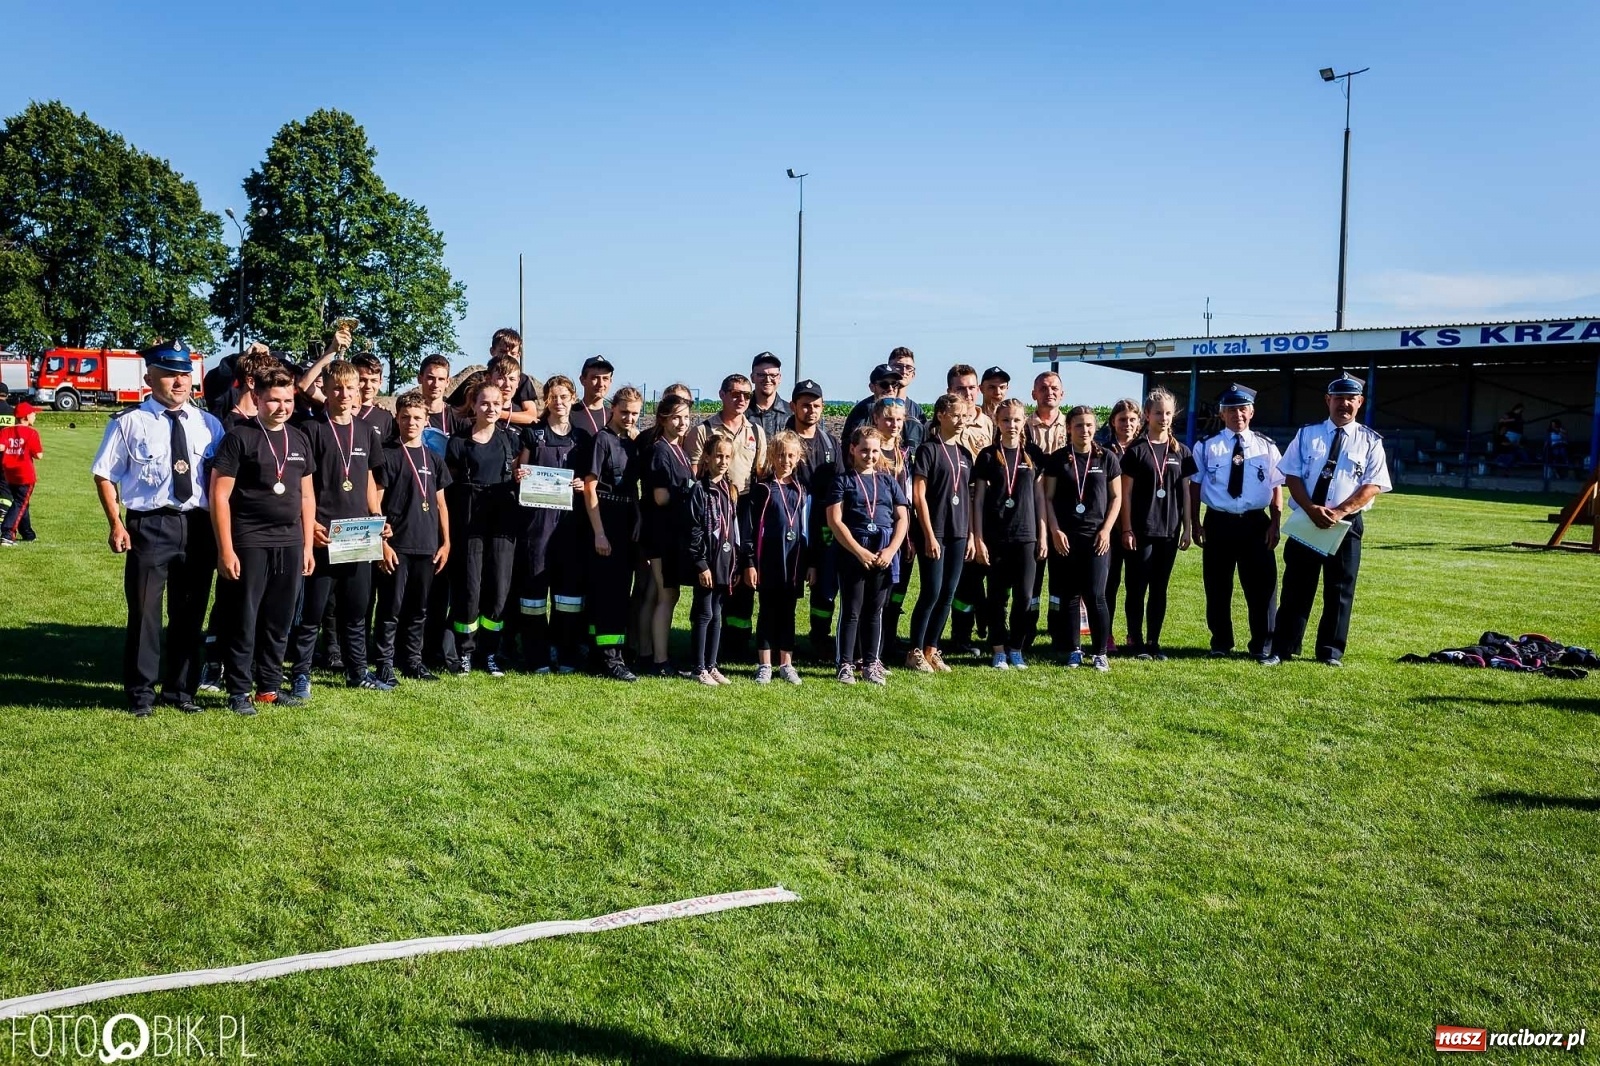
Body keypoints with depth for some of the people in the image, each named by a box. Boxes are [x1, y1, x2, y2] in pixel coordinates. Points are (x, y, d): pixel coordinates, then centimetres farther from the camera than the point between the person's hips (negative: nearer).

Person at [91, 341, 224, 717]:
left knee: (190, 613, 11)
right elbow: (104, 475, 1)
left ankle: (181, 688, 26)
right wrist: (117, 524, -7)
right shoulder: (129, 422, -2)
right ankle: (141, 692, 18)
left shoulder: (208, 425, 7)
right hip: (149, 526, -3)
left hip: (198, 526, 3)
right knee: (144, 611, 3)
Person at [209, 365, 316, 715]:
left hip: (290, 543, 5)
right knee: (244, 620, 1)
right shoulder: (239, 437, -5)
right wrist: (225, 550, -13)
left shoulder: (300, 439, 12)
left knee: (280, 620, 10)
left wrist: (308, 545, 12)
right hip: (250, 544, -5)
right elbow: (219, 495, -8)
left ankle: (269, 687, 22)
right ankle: (239, 691, 12)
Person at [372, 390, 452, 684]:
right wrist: (382, 543, -11)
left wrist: (445, 542, 9)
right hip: (396, 546, -4)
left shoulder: (434, 459, 12)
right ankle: (384, 664, 5)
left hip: (427, 547, 4)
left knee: (419, 609, 11)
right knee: (391, 608, -1)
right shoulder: (388, 456, -2)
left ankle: (413, 660, 21)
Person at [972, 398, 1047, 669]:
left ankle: (1016, 648, 14)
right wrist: (978, 538, -5)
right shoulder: (988, 456, 1)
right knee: (997, 595, 4)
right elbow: (978, 499, 0)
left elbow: (1039, 497, 9)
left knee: (1024, 596, 1)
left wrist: (1043, 535, 5)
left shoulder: (1034, 455, 7)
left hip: (1026, 536, 2)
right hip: (995, 537, -1)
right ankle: (998, 650, 12)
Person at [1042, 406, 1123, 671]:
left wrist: (1106, 530, -4)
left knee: (1095, 596, -6)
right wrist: (1055, 530, -6)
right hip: (1064, 537, 1)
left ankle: (1100, 653, 4)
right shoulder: (1058, 459, 4)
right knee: (1069, 596, 4)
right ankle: (1073, 651, 14)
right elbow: (1048, 498, 4)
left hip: (1096, 537, -1)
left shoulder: (1106, 458, 4)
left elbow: (1116, 497, 7)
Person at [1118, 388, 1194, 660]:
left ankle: (1153, 642, 15)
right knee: (1137, 589, 1)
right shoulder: (1136, 450, -2)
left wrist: (1187, 528, 5)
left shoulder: (1181, 451, 8)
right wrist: (1126, 529, -9)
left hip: (1168, 531, 3)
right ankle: (1136, 642, 9)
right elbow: (1126, 492, -3)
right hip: (1140, 530, -3)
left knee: (1159, 589, 8)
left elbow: (1185, 492, 10)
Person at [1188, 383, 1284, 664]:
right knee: (1217, 586, 9)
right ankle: (1220, 643, 23)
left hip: (1256, 523, 0)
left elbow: (1276, 487, 5)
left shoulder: (1266, 447, 6)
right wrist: (1195, 523, -1)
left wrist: (1275, 524, -4)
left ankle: (1263, 647, 14)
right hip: (1218, 523, 0)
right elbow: (1195, 486, 4)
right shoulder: (1207, 447, 4)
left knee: (1261, 586, 2)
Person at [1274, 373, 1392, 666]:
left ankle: (1330, 652, 15)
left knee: (1340, 590, 5)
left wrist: (1339, 512, -18)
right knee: (1296, 587, 4)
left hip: (1346, 524, 0)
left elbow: (1373, 486, -5)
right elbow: (1291, 476, 0)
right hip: (1304, 521, 0)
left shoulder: (1370, 442, 3)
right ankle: (1283, 649, 11)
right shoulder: (1307, 435, 6)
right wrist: (1312, 509, -15)